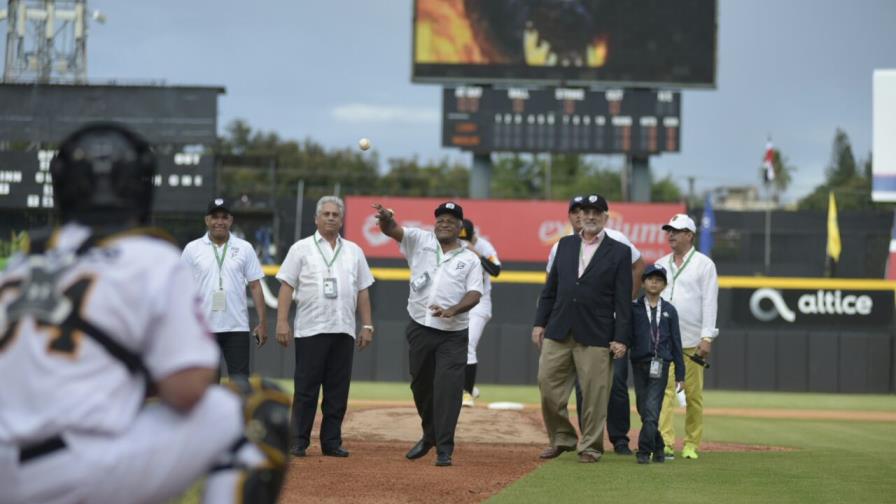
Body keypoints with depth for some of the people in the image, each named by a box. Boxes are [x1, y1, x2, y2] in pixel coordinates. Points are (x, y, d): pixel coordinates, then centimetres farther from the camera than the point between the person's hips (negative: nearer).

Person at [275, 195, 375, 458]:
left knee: (338, 390, 4)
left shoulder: (354, 251, 14)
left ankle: (332, 442, 10)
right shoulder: (301, 248, 4)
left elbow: (363, 291, 15)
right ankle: (298, 443, 2)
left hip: (344, 331, 3)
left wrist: (367, 326, 7)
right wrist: (282, 322, -10)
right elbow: (287, 286, -1)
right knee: (306, 388, -2)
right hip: (310, 330, -3)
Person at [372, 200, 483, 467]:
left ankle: (444, 449, -4)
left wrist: (452, 310, -25)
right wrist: (387, 219, -33)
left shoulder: (470, 259, 5)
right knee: (420, 385, 14)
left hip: (453, 334, -2)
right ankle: (430, 436, 34)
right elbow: (392, 230, -8)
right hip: (419, 328, 2)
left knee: (448, 389, -8)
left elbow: (474, 294, -6)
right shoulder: (420, 241, 7)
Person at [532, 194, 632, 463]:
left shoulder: (619, 252, 1)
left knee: (593, 393, -1)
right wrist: (540, 322, 9)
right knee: (548, 388, 3)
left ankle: (590, 446, 11)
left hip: (595, 336, -4)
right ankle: (561, 439, 19)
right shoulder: (565, 244, 13)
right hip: (558, 331, 4)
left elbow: (623, 300, -2)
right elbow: (550, 287, 16)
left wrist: (621, 338, -8)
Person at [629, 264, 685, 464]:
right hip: (639, 364, 1)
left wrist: (680, 374, 7)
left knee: (652, 409, -11)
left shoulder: (669, 310, 7)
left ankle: (644, 451, -10)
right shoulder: (633, 307, 5)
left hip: (660, 366, -1)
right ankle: (658, 447, 20)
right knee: (643, 410, 6)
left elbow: (676, 342, 9)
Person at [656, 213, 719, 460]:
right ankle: (666, 444, -14)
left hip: (692, 342, -3)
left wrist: (707, 338, -13)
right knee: (664, 391, -9)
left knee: (693, 394, 1)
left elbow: (710, 302, -4)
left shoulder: (704, 264, 2)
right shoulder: (661, 264, 16)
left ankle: (691, 445, 8)